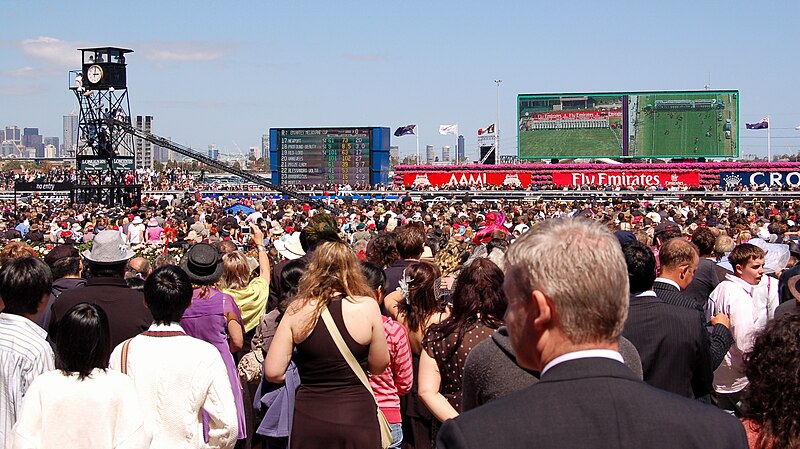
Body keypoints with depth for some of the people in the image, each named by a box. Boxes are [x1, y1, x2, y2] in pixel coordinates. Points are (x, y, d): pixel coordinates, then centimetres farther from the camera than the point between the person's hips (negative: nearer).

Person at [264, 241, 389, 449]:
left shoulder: (297, 309, -6)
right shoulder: (367, 307, -9)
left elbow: (273, 373, -6)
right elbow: (379, 366, 0)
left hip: (309, 417, 1)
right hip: (356, 417, -1)